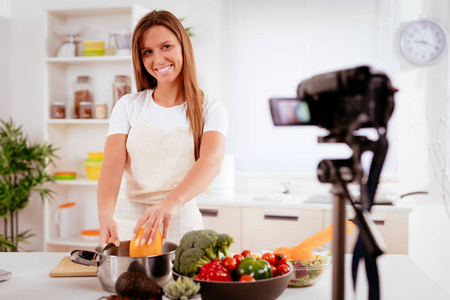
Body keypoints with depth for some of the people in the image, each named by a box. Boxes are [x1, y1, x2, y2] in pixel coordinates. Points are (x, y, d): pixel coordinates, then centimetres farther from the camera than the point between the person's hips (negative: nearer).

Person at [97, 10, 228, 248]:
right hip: (128, 225, 2)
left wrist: (171, 203, -39)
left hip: (181, 226, -1)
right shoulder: (128, 106, 6)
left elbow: (212, 161, -19)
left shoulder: (210, 110, 0)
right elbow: (112, 165, -6)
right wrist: (105, 215, -27)